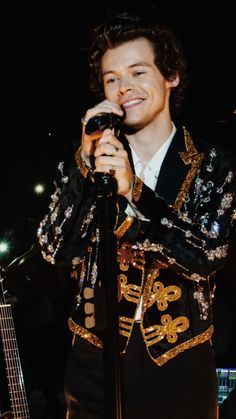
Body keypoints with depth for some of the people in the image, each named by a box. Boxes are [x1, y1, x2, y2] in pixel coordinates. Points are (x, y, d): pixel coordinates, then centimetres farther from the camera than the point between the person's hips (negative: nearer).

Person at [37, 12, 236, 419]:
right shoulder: (85, 162, 1)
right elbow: (56, 250, -8)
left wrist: (132, 191, -27)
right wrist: (87, 160, -18)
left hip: (181, 368, -1)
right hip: (94, 364, 1)